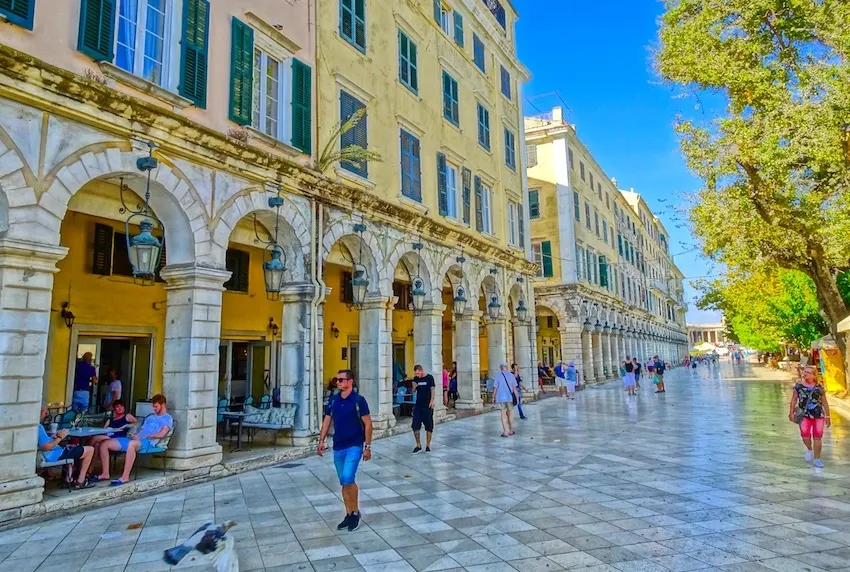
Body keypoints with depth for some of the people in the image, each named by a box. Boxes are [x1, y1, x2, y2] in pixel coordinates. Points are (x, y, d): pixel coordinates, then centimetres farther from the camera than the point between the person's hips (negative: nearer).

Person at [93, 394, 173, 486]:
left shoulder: (168, 418, 5)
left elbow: (161, 434, -10)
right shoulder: (150, 417, 32)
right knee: (104, 444, -1)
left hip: (148, 442, -9)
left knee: (131, 444, -43)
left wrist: (142, 436, -12)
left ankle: (125, 477, -37)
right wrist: (135, 435, 0)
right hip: (136, 440, 9)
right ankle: (105, 474, -1)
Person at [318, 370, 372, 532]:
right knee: (344, 482, 11)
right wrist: (321, 441, 4)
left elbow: (367, 423, -8)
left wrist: (367, 446, -9)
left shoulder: (358, 400, -10)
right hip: (338, 447, 6)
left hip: (354, 446, -6)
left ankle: (356, 512, 4)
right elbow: (327, 421, 13)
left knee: (348, 478, -16)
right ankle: (349, 515, 24)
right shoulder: (333, 401, 6)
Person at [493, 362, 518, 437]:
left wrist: (493, 398, 4)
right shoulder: (511, 375, -2)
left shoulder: (498, 376, -7)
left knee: (503, 415, 4)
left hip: (501, 398, -2)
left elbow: (495, 388, -6)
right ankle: (511, 431, 27)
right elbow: (514, 388, -2)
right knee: (509, 414, 17)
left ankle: (505, 432, -1)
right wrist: (517, 398, 4)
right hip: (509, 397, 2)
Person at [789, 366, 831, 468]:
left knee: (817, 437, 4)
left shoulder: (819, 387, -1)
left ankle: (816, 459, 17)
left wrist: (827, 416, 5)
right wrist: (791, 412, 1)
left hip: (818, 415, 1)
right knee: (805, 435, -14)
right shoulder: (798, 385, 0)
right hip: (804, 415, 0)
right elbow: (794, 399, 5)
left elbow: (825, 402, 6)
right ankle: (809, 449, 19)